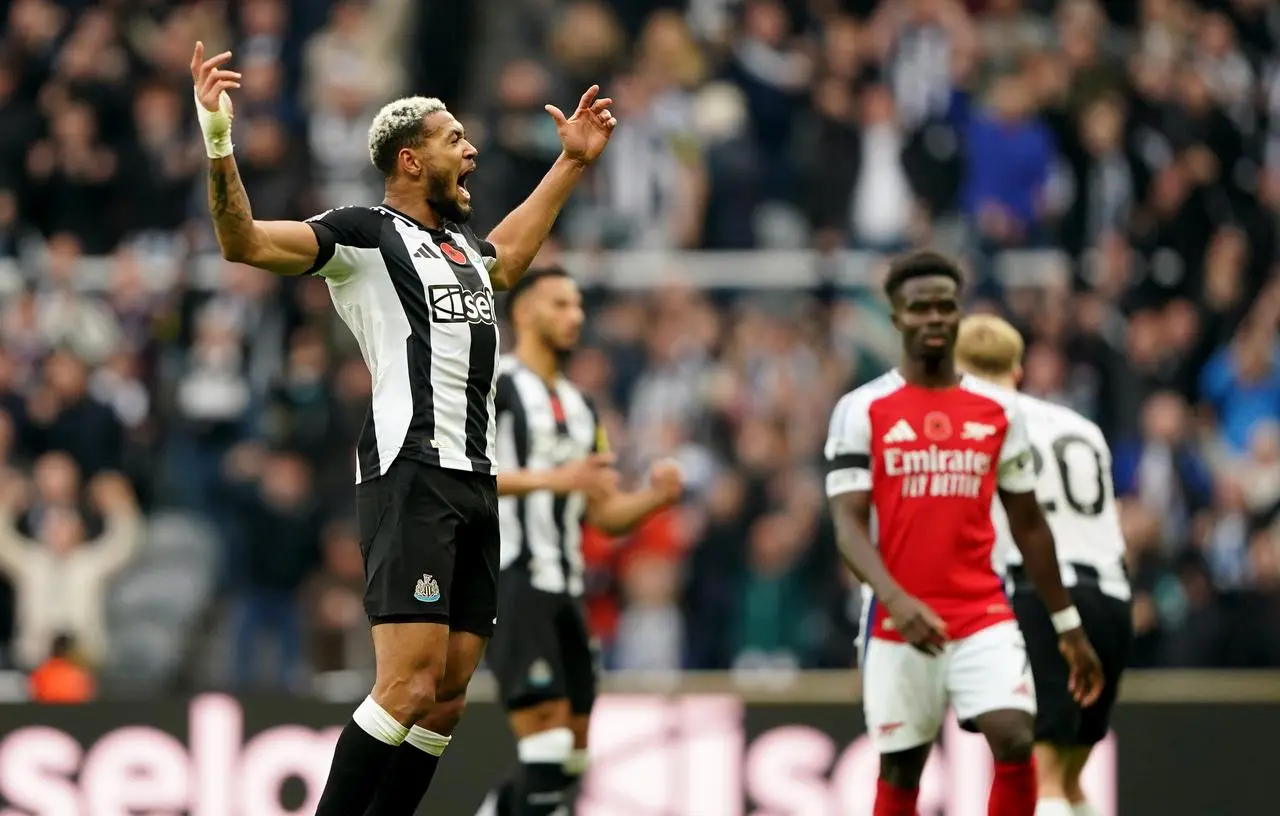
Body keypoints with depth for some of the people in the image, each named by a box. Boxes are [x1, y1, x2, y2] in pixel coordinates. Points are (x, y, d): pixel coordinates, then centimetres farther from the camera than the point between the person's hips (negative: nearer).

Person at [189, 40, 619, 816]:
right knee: (411, 684, -19)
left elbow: (507, 255, 47)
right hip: (412, 476, -8)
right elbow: (244, 241, -14)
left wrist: (572, 162, 51)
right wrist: (218, 140, -27)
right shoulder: (365, 234, -2)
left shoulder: (463, 244, 22)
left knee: (448, 695, 4)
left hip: (477, 482, 8)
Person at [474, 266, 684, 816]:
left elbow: (605, 515, 21)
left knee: (570, 759, 8)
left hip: (564, 587, 8)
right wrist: (552, 479, -26)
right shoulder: (490, 389, -4)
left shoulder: (581, 409, 22)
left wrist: (655, 497, 0)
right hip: (511, 581, -8)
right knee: (548, 744, -15)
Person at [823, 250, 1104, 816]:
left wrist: (1068, 625, 14)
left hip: (984, 615, 2)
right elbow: (849, 525, -10)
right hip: (898, 622, -2)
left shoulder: (999, 410, 7)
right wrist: (897, 600, -27)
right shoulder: (862, 410, -2)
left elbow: (1028, 524, 14)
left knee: (1015, 740, -18)